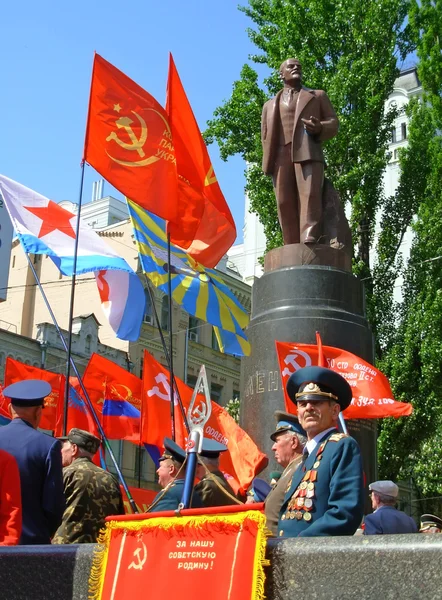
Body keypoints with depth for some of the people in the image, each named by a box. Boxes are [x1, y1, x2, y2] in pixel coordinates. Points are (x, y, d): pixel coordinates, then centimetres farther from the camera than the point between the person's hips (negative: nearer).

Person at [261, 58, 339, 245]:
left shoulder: (318, 96, 26)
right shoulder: (270, 105, 31)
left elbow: (333, 122, 15)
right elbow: (265, 136, 21)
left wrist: (320, 128, -9)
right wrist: (269, 162, 2)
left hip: (308, 152, -2)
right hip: (280, 157, 2)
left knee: (310, 195, -22)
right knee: (285, 203, -9)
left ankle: (309, 243, -36)